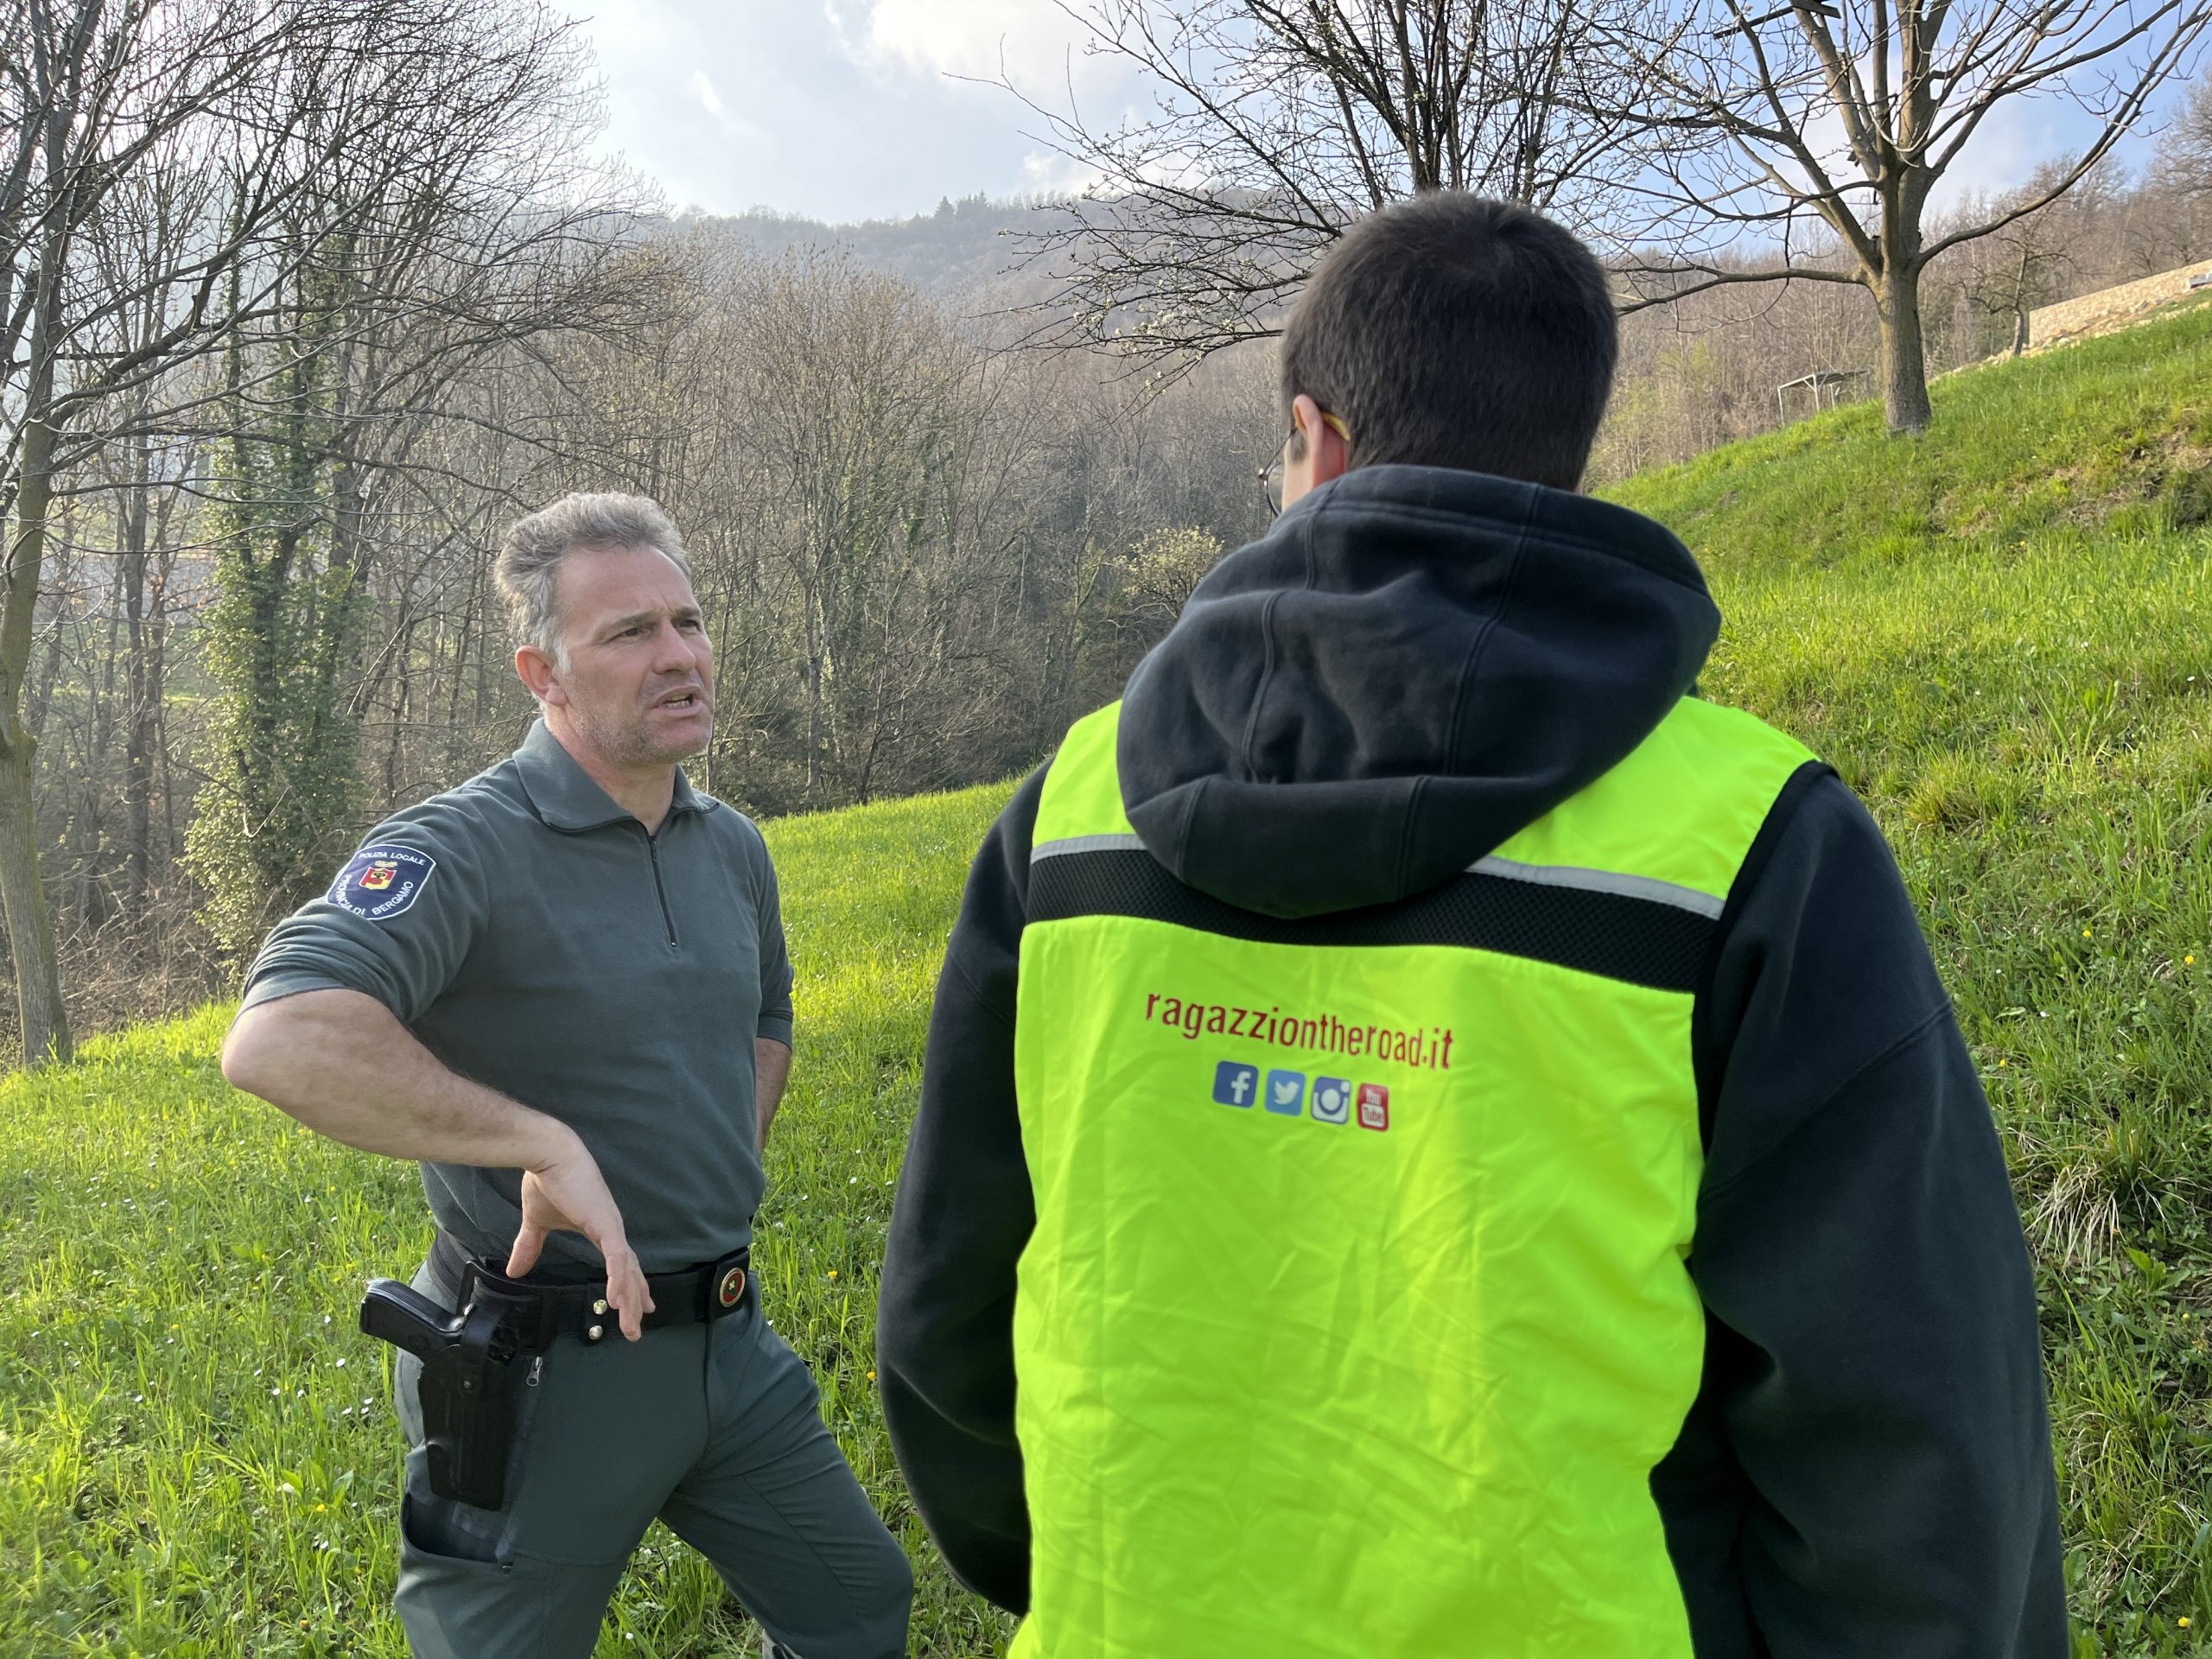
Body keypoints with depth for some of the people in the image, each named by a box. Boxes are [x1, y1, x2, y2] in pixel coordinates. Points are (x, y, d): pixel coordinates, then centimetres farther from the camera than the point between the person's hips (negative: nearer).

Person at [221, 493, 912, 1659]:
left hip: (727, 1344, 7)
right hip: (546, 1375, -6)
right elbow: (279, 1042, -36)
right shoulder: (464, 850, -19)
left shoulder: (733, 850, 5)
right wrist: (545, 1143, -34)